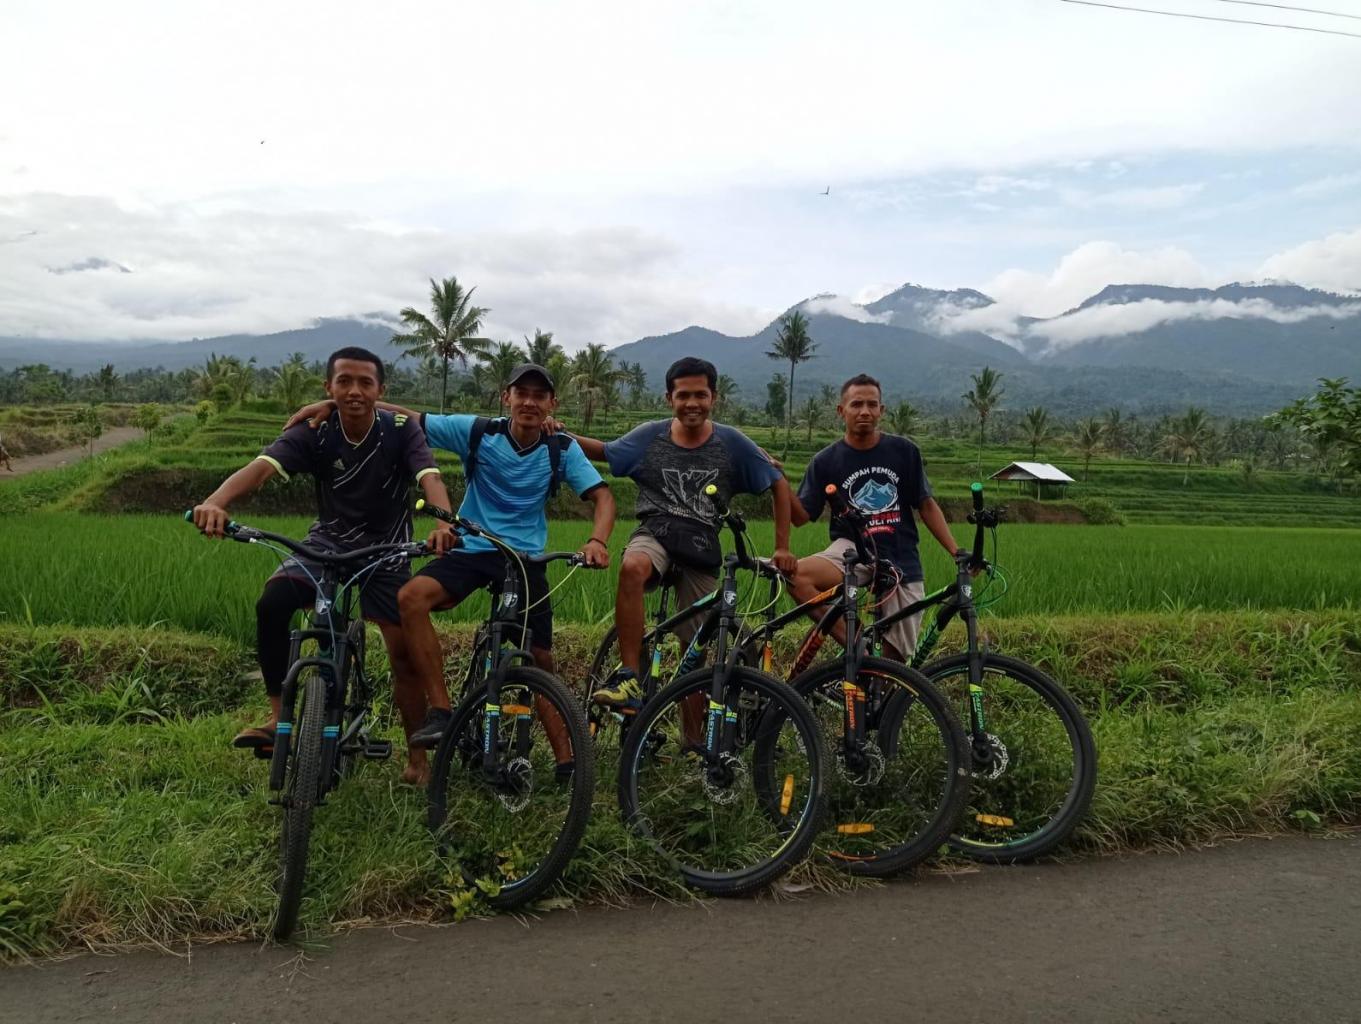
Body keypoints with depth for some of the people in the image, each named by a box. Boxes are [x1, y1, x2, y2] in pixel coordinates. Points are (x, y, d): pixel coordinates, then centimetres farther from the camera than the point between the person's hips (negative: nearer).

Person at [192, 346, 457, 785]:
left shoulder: (401, 430, -18)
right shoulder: (313, 432, -17)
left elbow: (429, 476, -34)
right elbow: (262, 465, -32)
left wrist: (445, 522, -56)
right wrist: (216, 501, -53)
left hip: (386, 549, -1)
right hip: (328, 541, 1)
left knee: (405, 653, -4)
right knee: (272, 601, -27)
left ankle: (417, 755, 16)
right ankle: (278, 717, -12)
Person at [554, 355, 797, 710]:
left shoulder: (731, 442, -2)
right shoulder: (650, 435, 0)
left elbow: (779, 485, 6)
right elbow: (605, 451, 15)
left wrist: (782, 547, 2)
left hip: (702, 547, 1)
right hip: (655, 532, 0)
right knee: (632, 568, -37)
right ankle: (629, 682, -32)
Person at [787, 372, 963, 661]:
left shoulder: (904, 451, 2)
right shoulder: (826, 461, 1)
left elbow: (926, 505, 8)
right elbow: (801, 516, -1)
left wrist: (957, 552, -1)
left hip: (900, 563, 1)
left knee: (899, 657, -1)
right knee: (795, 575, -30)